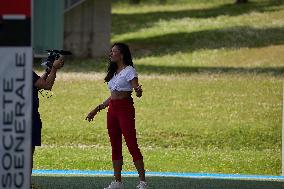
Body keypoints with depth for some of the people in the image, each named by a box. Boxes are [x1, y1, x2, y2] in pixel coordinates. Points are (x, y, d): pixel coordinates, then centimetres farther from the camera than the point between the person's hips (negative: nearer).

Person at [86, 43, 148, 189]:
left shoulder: (129, 71, -7)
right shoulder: (114, 72, 17)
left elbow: (137, 92, -18)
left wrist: (138, 90, -42)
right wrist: (97, 110, 24)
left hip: (125, 108, -9)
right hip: (112, 109, 9)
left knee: (132, 145, -11)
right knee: (115, 146, 8)